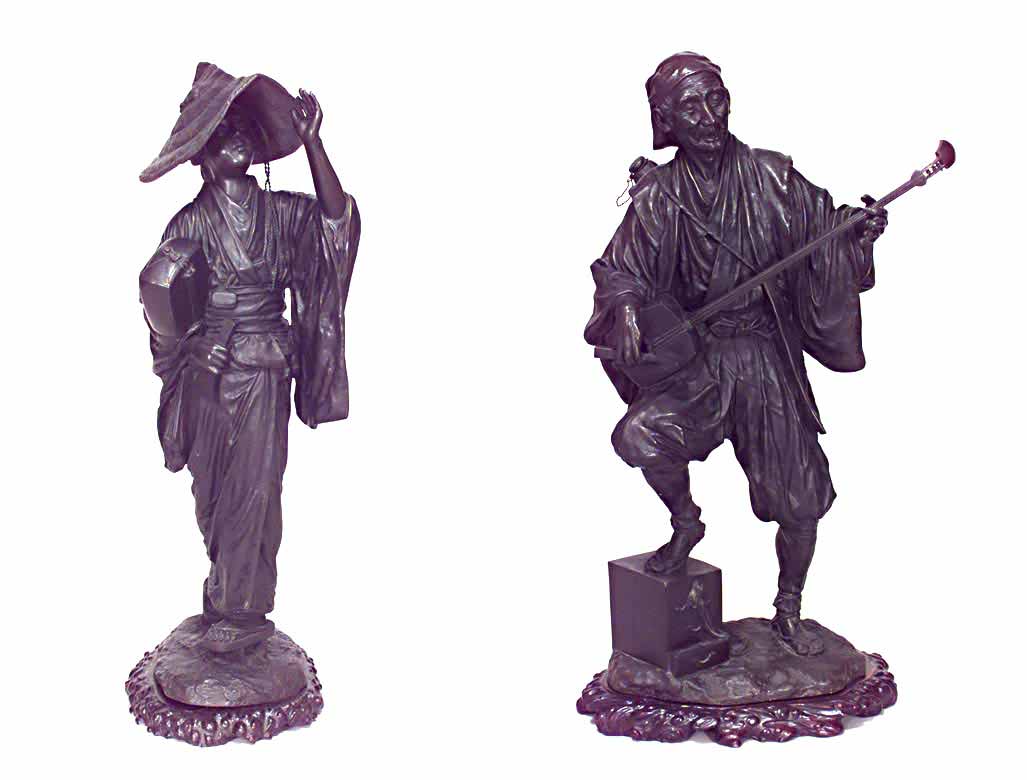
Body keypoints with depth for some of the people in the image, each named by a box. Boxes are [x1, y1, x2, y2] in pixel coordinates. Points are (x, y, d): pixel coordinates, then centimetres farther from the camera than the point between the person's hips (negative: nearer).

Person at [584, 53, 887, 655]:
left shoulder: (772, 177, 0)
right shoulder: (657, 196, -2)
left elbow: (824, 224, 5)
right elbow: (620, 270, -1)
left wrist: (859, 227, -17)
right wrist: (627, 308, -22)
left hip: (767, 356, 1)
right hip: (693, 361, -1)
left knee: (800, 501, 3)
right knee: (640, 436, -29)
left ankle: (790, 614, 29)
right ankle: (686, 523, 4)